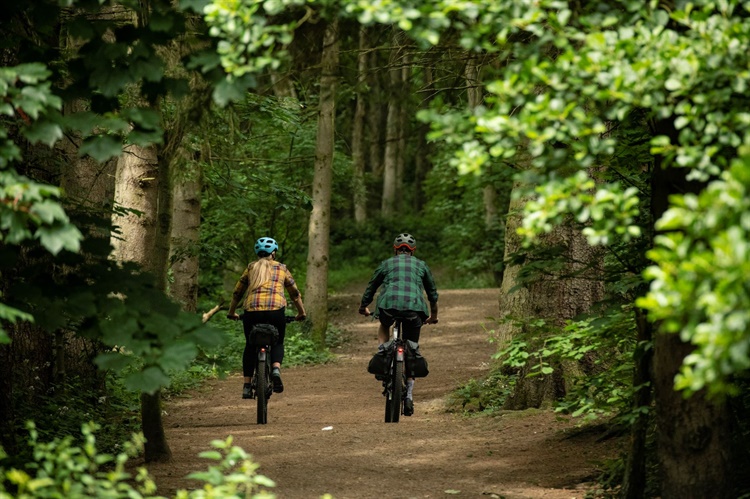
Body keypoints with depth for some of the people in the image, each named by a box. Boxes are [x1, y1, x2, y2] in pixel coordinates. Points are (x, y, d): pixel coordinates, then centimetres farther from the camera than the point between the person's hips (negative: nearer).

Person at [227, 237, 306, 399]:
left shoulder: (251, 268, 20)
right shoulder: (281, 268, 19)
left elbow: (237, 293, 24)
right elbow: (295, 294, 25)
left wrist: (231, 313, 37)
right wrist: (301, 313, 39)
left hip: (252, 311, 1)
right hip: (276, 311, -1)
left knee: (250, 346, 18)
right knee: (278, 343, 19)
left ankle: (247, 386, 12)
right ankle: (276, 369, -11)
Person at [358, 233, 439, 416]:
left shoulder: (386, 264, 22)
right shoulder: (421, 265, 24)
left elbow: (370, 288, 29)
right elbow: (432, 292, 33)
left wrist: (363, 307, 47)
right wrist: (433, 315, 48)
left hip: (389, 304, -1)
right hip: (414, 308, 1)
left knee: (384, 327, 34)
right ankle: (408, 396, 8)